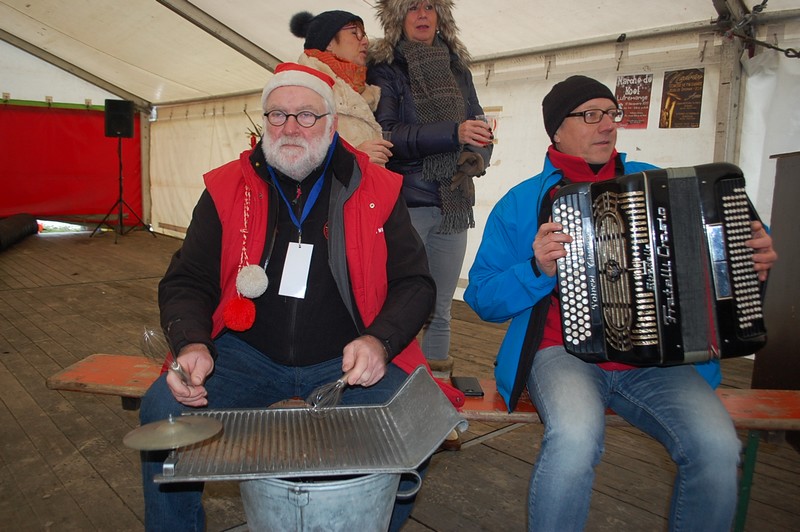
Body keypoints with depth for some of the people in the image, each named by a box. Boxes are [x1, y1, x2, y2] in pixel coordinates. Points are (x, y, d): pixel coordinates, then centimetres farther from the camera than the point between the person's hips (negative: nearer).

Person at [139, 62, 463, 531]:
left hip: (347, 360, -1)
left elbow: (415, 282, 2)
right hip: (246, 353, 2)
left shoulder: (377, 190, 1)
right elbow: (185, 283, 5)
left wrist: (379, 341, -18)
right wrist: (192, 344, -16)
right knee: (163, 411, -21)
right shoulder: (227, 189, 4)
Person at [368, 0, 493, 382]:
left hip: (453, 204, 5)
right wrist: (453, 133, -21)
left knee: (440, 310, 9)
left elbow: (479, 126, 17)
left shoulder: (457, 68, 17)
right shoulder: (384, 69, 1)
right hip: (405, 203, -5)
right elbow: (386, 134, -12)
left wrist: (477, 157, -6)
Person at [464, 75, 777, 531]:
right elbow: (482, 297, 3)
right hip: (565, 350, -2)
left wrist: (755, 258, 4)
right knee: (576, 436, -34)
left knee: (717, 446, -23)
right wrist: (537, 269, -14)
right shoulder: (522, 202, 6)